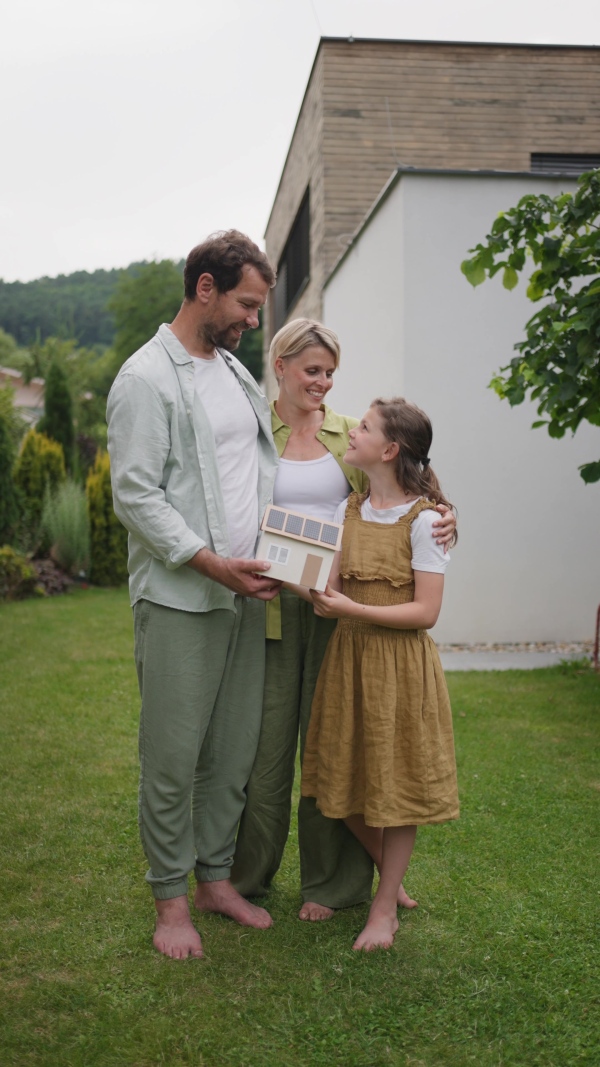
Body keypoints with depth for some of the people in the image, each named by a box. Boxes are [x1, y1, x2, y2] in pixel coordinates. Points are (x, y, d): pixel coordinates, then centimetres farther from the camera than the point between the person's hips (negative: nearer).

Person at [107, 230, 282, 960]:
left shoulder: (236, 372, 16)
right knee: (172, 757, 0)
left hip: (243, 597, 7)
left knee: (234, 751, 12)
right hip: (178, 600, -7)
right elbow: (135, 496, -14)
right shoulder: (148, 378, -9)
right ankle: (170, 898, 16)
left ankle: (215, 877, 27)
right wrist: (212, 563, -18)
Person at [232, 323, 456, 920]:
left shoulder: (348, 434, 8)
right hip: (273, 602, -1)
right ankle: (245, 876, 23)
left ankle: (331, 883, 23)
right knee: (266, 739, 4)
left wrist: (440, 520, -10)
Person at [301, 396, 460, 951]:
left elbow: (426, 612, -15)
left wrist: (352, 609, -22)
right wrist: (319, 596, -14)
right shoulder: (349, 511, 8)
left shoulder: (423, 519, -12)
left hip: (399, 662, -6)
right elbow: (334, 590, 8)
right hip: (347, 658, 6)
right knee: (348, 785, 12)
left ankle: (385, 907, 22)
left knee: (396, 787, 5)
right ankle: (392, 879, 36)